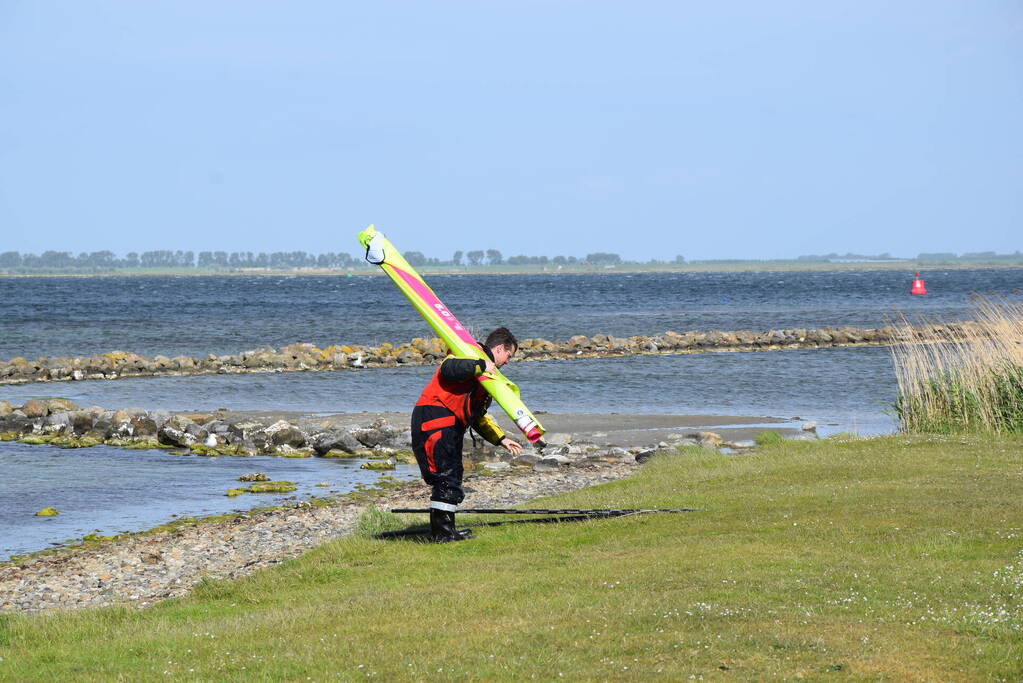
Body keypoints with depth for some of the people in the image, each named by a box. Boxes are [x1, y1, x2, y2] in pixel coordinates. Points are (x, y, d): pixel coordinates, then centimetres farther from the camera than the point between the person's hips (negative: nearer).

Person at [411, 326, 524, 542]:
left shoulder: (486, 371, 27)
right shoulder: (472, 355, -5)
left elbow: (477, 416, 31)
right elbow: (449, 369, -28)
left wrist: (501, 439, 25)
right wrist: (481, 366, -26)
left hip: (450, 426, 11)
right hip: (433, 418, -11)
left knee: (453, 476, 13)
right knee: (446, 476, -13)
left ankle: (446, 530, 17)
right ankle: (442, 532, -14)